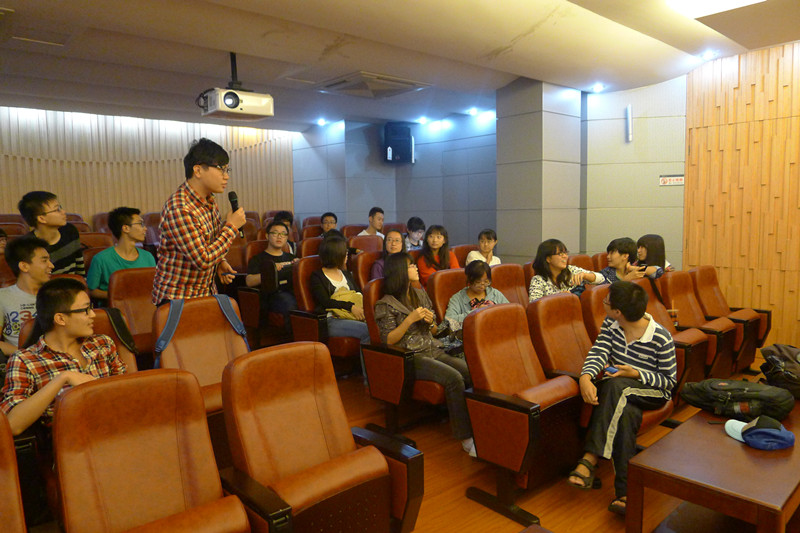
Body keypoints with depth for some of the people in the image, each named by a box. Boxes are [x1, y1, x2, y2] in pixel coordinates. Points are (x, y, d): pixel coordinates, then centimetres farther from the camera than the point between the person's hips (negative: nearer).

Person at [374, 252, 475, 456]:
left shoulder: (420, 294, 18)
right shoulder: (386, 305, -1)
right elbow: (388, 340, -8)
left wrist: (430, 321, 0)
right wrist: (410, 319, -14)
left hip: (434, 350, 7)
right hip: (410, 357, -6)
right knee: (454, 378, -30)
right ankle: (466, 439, -24)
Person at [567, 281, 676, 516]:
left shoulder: (661, 338, -15)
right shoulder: (610, 324, 1)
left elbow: (669, 381, -8)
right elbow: (598, 353, -10)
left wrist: (635, 374, -23)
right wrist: (586, 377, -31)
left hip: (653, 393, -4)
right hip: (621, 392, 4)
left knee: (614, 386, -37)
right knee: (625, 412, -34)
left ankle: (590, 459, -40)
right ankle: (625, 491, -35)